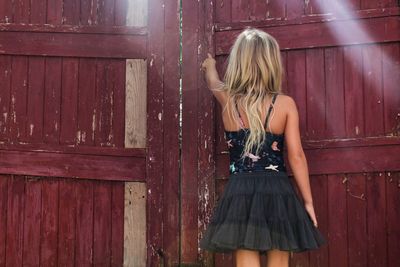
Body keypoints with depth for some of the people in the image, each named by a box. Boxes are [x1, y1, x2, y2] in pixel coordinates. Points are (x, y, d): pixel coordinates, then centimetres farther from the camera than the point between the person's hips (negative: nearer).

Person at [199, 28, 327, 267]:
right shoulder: (285, 103, -3)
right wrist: (308, 201, 3)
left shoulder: (228, 100, 3)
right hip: (277, 192, 0)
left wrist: (210, 66, 51)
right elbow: (296, 156, -4)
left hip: (240, 193, 1)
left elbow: (213, 81, 28)